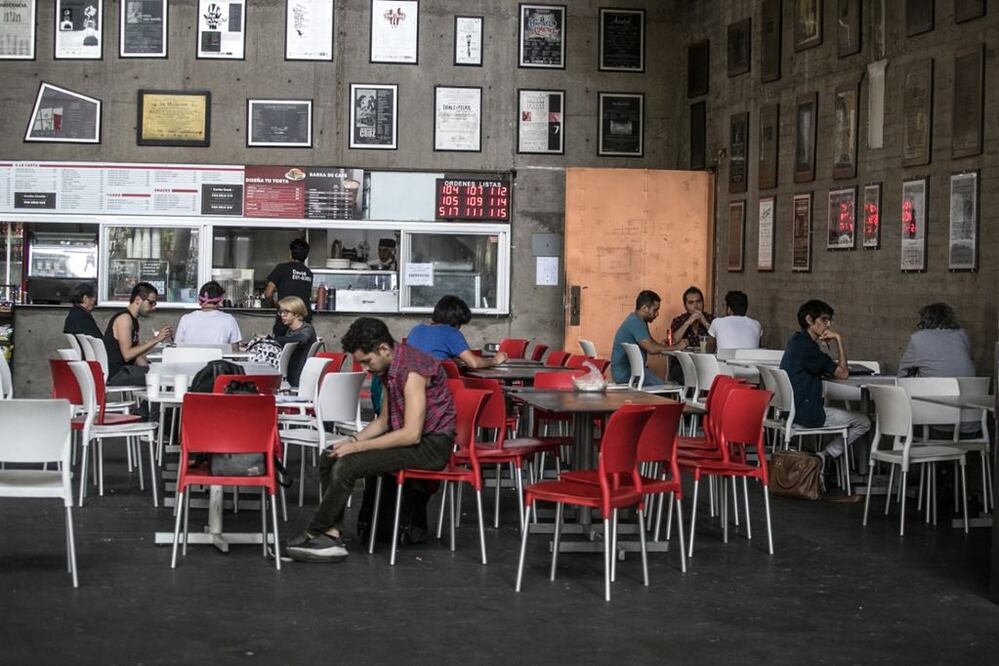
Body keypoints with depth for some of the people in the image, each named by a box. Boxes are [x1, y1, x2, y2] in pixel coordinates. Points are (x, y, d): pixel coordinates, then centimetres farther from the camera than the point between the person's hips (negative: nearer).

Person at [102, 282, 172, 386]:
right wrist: (155, 340, -20)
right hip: (115, 374, -10)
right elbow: (127, 355, -21)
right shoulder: (124, 318, -12)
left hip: (124, 370, 10)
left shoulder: (133, 320, 18)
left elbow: (137, 352, 16)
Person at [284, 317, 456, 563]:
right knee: (330, 457, 1)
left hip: (431, 444, -10)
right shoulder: (389, 368, 8)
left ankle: (313, 535, -5)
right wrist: (353, 440, -1)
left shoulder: (412, 370, -23)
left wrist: (357, 447, -21)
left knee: (348, 465, -22)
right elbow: (383, 421, 17)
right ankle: (332, 536, -5)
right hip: (408, 437, 10)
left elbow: (411, 434, -26)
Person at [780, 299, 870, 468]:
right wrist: (838, 339, -11)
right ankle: (823, 456, -3)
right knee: (863, 422, -1)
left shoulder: (795, 340, 12)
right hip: (806, 414, -10)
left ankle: (821, 456, 15)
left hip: (790, 409, 10)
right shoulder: (807, 346, -18)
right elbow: (843, 373, -14)